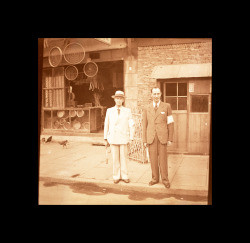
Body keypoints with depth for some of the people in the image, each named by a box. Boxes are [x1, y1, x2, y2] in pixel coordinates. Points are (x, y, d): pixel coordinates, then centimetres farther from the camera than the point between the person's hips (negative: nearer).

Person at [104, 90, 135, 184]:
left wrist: (131, 138, -2)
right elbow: (106, 125, 8)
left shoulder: (127, 111, 3)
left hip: (124, 138, -1)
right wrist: (105, 138, 6)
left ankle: (124, 176, 17)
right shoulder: (109, 111, 6)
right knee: (115, 158, 6)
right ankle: (116, 176, 18)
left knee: (124, 157, 4)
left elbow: (131, 125, 3)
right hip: (113, 138, 1)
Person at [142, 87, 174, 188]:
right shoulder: (146, 108, 7)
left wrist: (170, 139, -2)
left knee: (163, 159, 2)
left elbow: (170, 123, 2)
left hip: (162, 137, -2)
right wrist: (144, 140, 4)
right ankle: (155, 178, 21)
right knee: (153, 159, 6)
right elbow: (144, 125, 8)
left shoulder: (167, 106, 2)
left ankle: (165, 179, 17)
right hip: (151, 137, 2)